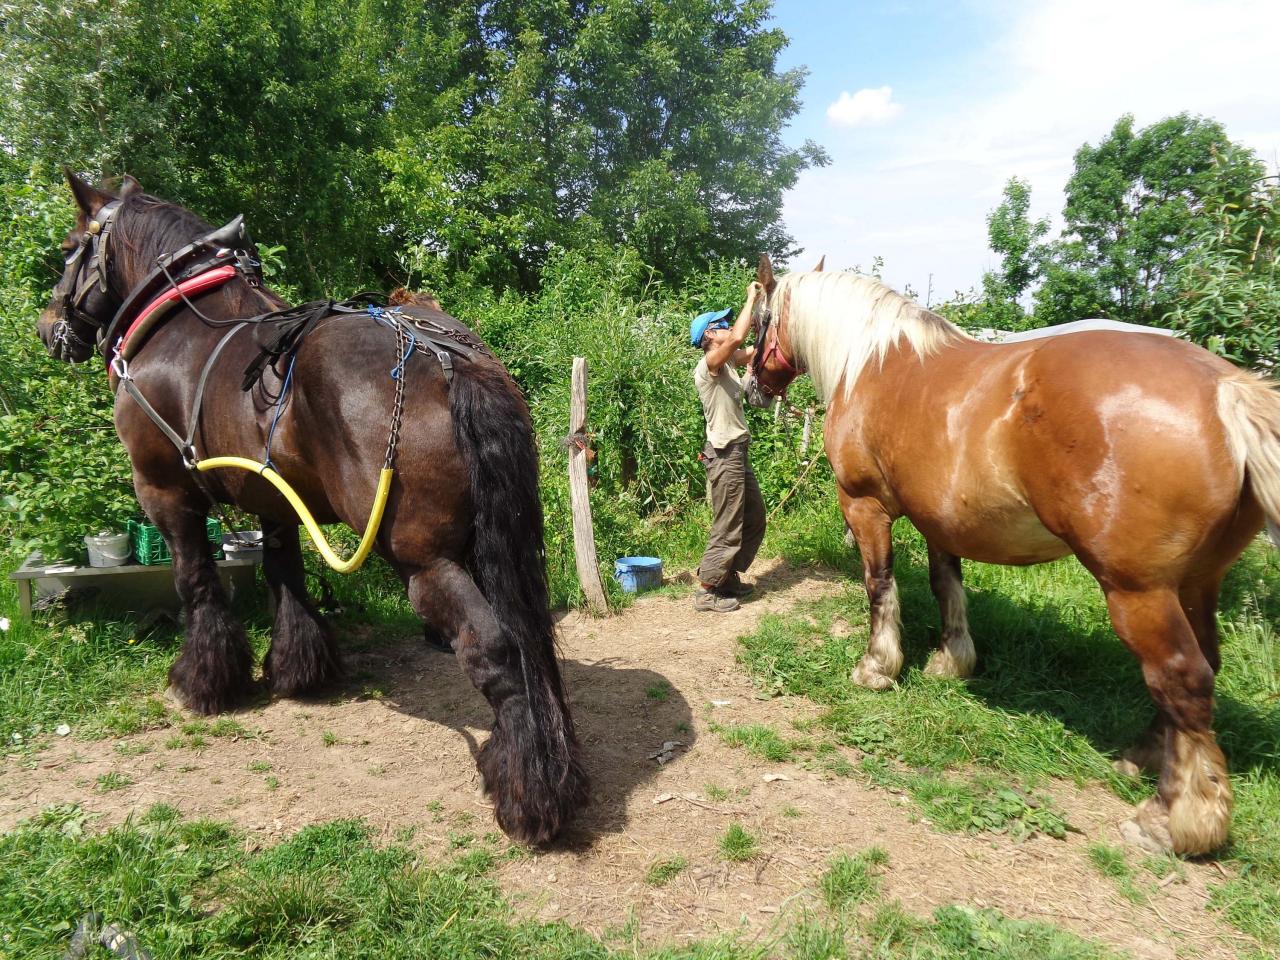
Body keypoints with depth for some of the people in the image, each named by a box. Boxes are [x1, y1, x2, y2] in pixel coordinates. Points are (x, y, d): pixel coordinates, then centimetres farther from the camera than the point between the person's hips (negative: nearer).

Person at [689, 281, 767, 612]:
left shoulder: (727, 362, 11)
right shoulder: (708, 365, -16)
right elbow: (737, 338, -31)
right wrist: (751, 299, -20)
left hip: (738, 452, 10)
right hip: (725, 455, -10)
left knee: (754, 519, 19)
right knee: (728, 528, -4)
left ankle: (729, 577, 31)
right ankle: (706, 591, 7)